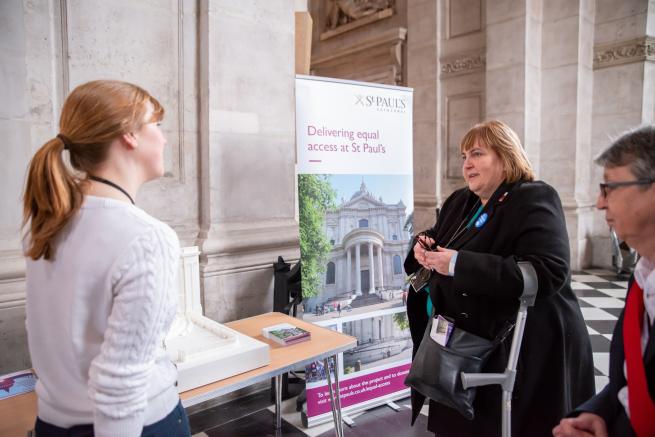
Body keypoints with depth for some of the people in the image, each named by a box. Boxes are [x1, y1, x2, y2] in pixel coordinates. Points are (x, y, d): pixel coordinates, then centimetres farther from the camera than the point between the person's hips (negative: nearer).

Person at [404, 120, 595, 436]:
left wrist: (459, 265, -28)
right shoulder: (459, 202, 10)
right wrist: (423, 246, -1)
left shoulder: (534, 200, -14)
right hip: (459, 346, 7)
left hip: (517, 354, -7)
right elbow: (435, 238, 25)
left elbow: (547, 273, -27)